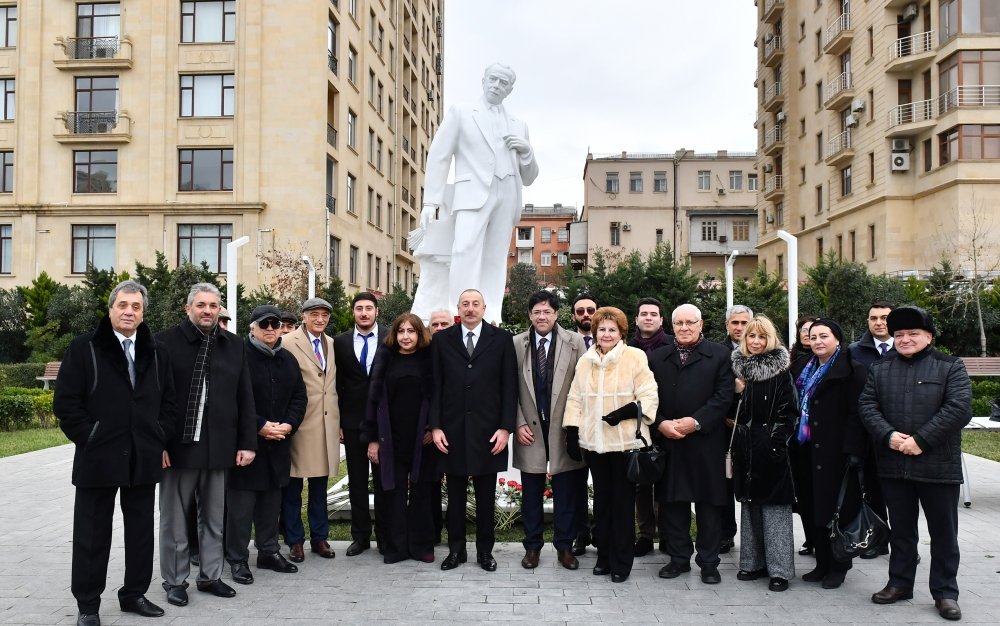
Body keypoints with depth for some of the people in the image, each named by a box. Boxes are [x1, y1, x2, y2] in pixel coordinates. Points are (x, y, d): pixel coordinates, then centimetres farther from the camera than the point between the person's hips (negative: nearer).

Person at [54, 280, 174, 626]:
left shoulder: (155, 354, 10)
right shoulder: (83, 349, -3)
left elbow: (167, 403, 14)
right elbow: (65, 403, -7)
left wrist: (159, 441, 4)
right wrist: (91, 439, -11)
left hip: (144, 458, 4)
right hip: (98, 457, -4)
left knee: (141, 530, 11)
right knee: (93, 534, 6)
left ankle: (134, 593, 25)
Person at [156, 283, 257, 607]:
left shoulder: (234, 345, 8)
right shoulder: (166, 342, -4)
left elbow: (245, 398, 8)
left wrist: (248, 442, 4)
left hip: (219, 447, 3)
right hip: (179, 445, -3)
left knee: (214, 519, 13)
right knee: (174, 519, 9)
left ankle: (210, 576, 27)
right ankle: (175, 581, 23)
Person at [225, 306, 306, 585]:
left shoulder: (288, 360, 12)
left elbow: (299, 397, 13)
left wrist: (288, 424, -4)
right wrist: (260, 426, -17)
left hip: (278, 442, 6)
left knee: (271, 500, 14)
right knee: (241, 502, -1)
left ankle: (269, 551, 26)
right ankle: (238, 558, 10)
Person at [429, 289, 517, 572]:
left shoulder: (501, 339, 2)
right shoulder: (442, 339, 5)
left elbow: (509, 387, 0)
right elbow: (435, 386, 3)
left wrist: (505, 427, -7)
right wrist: (435, 426, -3)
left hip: (488, 431, -1)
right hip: (452, 430, 1)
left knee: (486, 496, 9)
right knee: (455, 494, 10)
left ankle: (485, 551, 23)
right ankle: (456, 549, 24)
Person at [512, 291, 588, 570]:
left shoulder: (575, 342, -2)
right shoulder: (516, 344, 0)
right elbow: (512, 389, 2)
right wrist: (519, 423, -4)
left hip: (564, 428, -1)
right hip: (530, 429, 1)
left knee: (566, 492, 8)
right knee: (531, 493, 10)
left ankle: (564, 547, 22)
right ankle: (532, 546, 24)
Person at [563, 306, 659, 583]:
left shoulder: (635, 357, -4)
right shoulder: (585, 361, 9)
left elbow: (649, 397, -7)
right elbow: (575, 400, 12)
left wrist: (625, 412, -21)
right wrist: (571, 434, 5)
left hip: (625, 441, -4)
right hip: (594, 442, 4)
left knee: (623, 500, 5)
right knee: (601, 498, 13)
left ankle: (621, 562, 16)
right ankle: (604, 556, 25)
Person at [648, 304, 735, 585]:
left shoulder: (719, 355, 4)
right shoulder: (657, 358, 13)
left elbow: (724, 396, -5)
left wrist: (696, 422, -14)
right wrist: (661, 423, -9)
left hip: (706, 442, -2)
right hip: (668, 442, 3)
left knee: (709, 504, 4)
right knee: (672, 502, 8)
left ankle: (708, 562, 16)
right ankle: (678, 558, 21)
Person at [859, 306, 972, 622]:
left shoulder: (950, 367, -1)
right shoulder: (880, 369, 9)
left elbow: (959, 408, -12)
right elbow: (867, 406, 3)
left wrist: (921, 440, -18)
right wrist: (888, 435, -15)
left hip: (938, 465, -3)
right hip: (894, 465, 3)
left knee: (943, 533, 7)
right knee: (901, 530, 14)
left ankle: (945, 593, 19)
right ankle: (900, 583, 26)